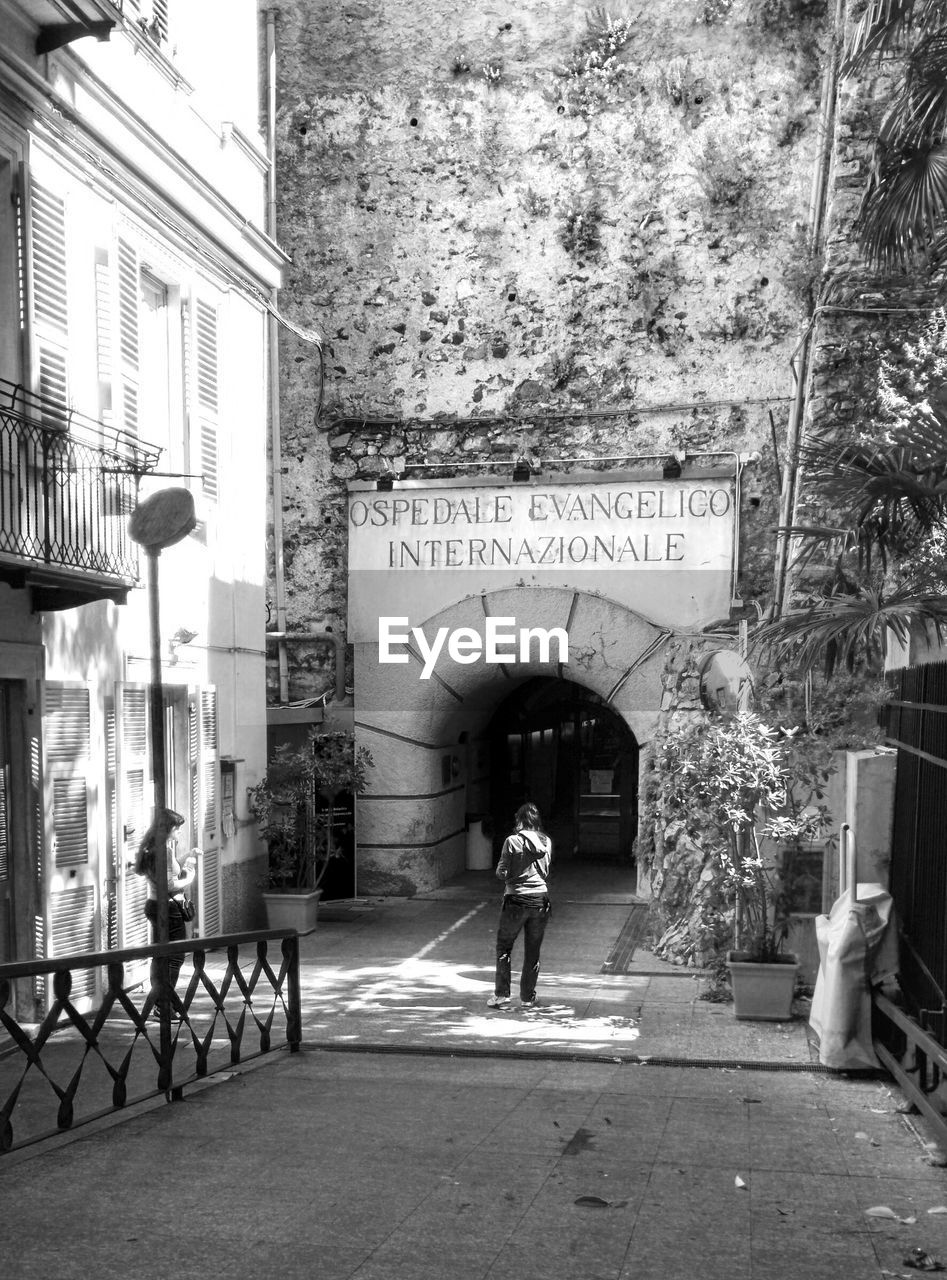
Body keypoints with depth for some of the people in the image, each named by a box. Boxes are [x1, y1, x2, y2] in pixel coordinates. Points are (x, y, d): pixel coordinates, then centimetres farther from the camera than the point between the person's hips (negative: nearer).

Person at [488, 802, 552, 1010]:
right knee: (533, 952, 12)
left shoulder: (513, 841, -10)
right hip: (540, 899, 4)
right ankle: (528, 997, 16)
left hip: (516, 899, -3)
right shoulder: (546, 842, 2)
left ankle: (501, 994, 6)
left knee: (504, 947, 10)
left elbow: (501, 872, -6)